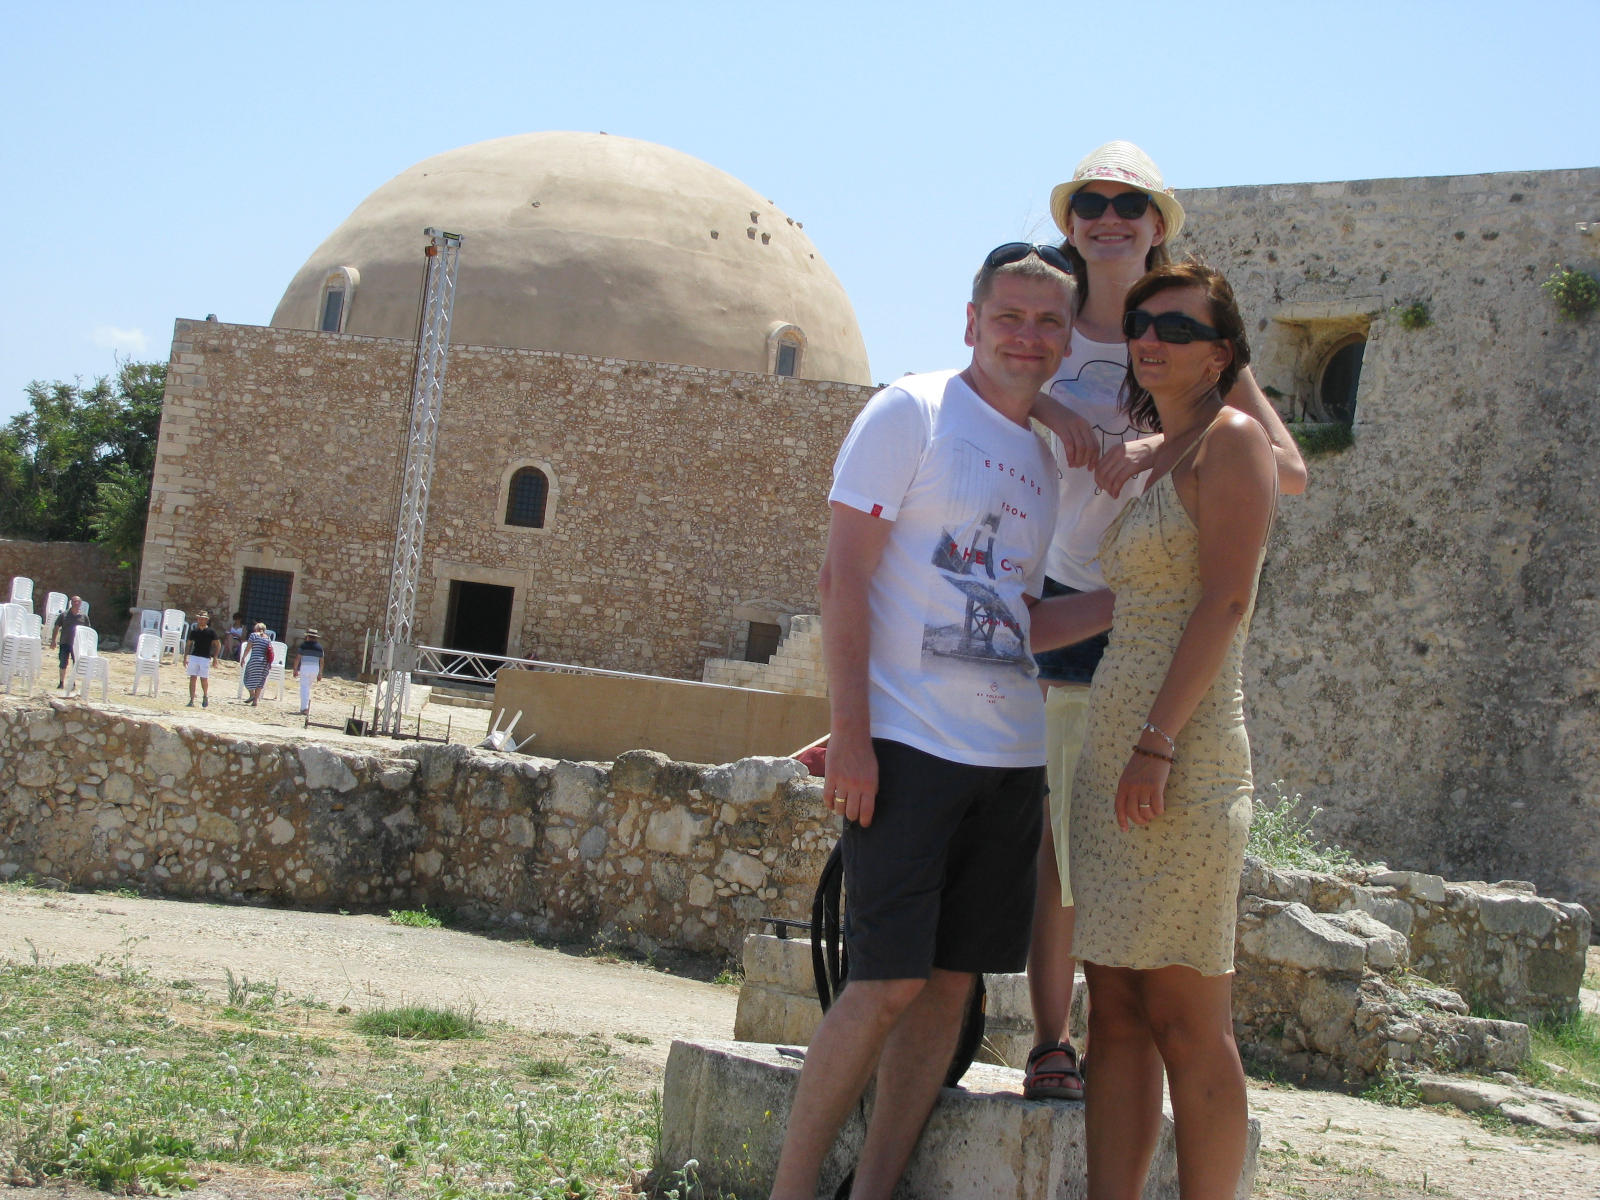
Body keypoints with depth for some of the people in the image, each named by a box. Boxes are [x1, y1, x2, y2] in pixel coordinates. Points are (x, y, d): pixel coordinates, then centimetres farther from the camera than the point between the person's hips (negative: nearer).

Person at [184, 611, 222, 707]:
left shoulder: (211, 632, 0)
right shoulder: (194, 631, 9)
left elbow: (218, 645, 2)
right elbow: (189, 644, 18)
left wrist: (215, 657, -5)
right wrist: (185, 657, 13)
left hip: (205, 658, -3)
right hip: (194, 656, 3)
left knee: (204, 679, -1)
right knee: (192, 678, -3)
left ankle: (205, 697, 25)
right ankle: (191, 700, -1)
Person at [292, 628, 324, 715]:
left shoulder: (303, 645, -2)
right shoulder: (319, 646, 8)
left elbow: (298, 658, -5)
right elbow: (321, 661, 8)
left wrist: (295, 669, 3)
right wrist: (320, 673, 13)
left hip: (304, 667, -4)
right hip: (315, 668, 4)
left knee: (304, 687, -4)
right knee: (308, 687, 21)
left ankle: (304, 708, -12)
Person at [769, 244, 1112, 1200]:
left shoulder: (1049, 455, 16)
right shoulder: (911, 413, -4)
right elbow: (843, 576, -9)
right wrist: (849, 733, -16)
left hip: (1011, 756, 7)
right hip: (908, 747, -7)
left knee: (954, 980, 5)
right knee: (890, 981, -10)